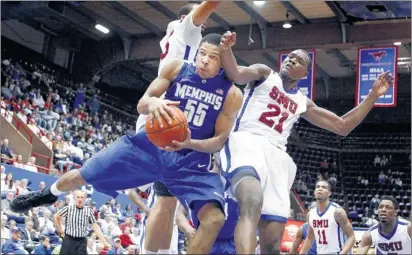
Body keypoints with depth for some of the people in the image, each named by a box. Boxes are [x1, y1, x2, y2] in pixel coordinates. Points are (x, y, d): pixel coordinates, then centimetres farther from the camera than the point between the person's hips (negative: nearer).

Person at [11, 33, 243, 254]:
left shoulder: (232, 94, -9)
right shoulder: (177, 68, -6)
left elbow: (219, 142, -6)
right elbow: (141, 105, -5)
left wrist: (189, 143, -28)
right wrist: (153, 102, -32)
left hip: (192, 161, -1)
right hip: (153, 143, 1)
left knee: (215, 218, -23)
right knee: (82, 175, 7)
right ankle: (50, 194, 44)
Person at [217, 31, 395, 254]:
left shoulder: (303, 103, 28)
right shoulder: (264, 74, 16)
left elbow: (341, 126, 30)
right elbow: (235, 74, -5)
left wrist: (373, 95, 25)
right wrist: (225, 50, -27)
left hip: (276, 155, 6)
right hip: (245, 141, -5)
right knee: (252, 203, -39)